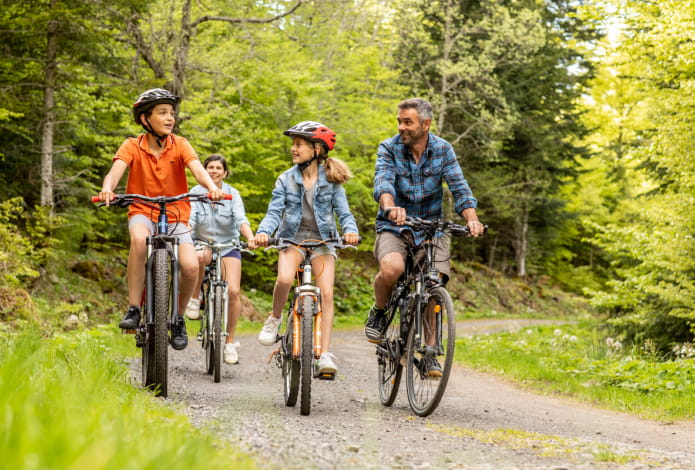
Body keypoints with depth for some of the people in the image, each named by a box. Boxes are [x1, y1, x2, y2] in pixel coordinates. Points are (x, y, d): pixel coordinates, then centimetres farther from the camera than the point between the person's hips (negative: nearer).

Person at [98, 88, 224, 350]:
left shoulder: (179, 145, -2)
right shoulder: (133, 146, -4)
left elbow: (197, 168, -18)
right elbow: (116, 170, -21)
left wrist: (212, 186, -40)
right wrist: (107, 189, -44)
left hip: (175, 216, 1)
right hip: (143, 213, -1)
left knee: (191, 266, -22)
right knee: (139, 238, -37)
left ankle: (178, 318, 6)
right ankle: (133, 310, -26)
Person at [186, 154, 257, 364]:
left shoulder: (233, 194, -2)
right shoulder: (195, 193, -3)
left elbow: (241, 220, -15)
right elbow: (189, 218, -16)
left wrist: (250, 237, -34)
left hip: (228, 246, 1)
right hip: (202, 244, -1)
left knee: (233, 290, -16)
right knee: (199, 257, -39)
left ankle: (230, 341, -3)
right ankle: (195, 298, -15)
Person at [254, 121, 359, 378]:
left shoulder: (331, 180, -1)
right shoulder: (286, 179, 1)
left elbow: (343, 212, -4)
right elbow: (274, 212, -4)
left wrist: (350, 230, -25)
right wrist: (263, 232, -24)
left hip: (322, 240, 0)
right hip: (293, 237, 0)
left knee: (326, 292, -15)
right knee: (284, 279, -28)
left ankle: (325, 355, -14)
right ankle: (275, 318, 2)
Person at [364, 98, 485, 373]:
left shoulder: (442, 150, -3)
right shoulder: (389, 148, -8)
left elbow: (459, 188, -11)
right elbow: (383, 182, -25)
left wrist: (471, 219, -30)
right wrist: (390, 207, -48)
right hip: (394, 227, -2)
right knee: (391, 268, -32)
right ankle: (378, 312, -1)